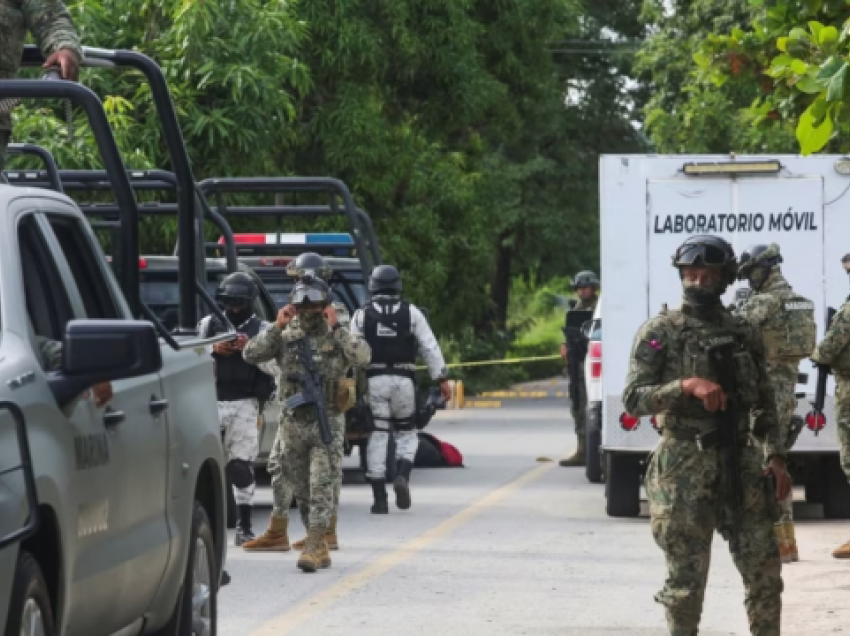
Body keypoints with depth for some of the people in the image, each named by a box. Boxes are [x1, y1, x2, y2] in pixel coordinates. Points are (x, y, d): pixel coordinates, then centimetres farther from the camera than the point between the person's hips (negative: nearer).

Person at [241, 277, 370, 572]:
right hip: (293, 422, 3)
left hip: (327, 423, -3)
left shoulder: (337, 335, 1)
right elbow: (251, 354, -5)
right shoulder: (285, 336, 5)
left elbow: (362, 357, -18)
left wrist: (336, 327, -15)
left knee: (321, 484, -11)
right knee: (300, 487, 10)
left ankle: (315, 545, -13)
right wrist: (276, 327, -11)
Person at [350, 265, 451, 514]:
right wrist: (442, 379, 4)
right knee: (406, 434, 15)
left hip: (373, 380, 0)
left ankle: (380, 499, 0)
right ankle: (402, 476, -11)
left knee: (377, 438, 3)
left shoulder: (362, 315, 4)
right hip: (403, 381, 0)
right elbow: (430, 347, 1)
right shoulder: (411, 312, 5)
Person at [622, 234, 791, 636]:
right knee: (686, 578, 0)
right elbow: (633, 399, -9)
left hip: (740, 464, 4)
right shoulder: (660, 332, -2)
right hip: (684, 470, -4)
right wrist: (686, 385, -22)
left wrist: (775, 456, 3)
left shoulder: (743, 334, 11)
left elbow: (764, 403, 15)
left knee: (764, 570, 4)